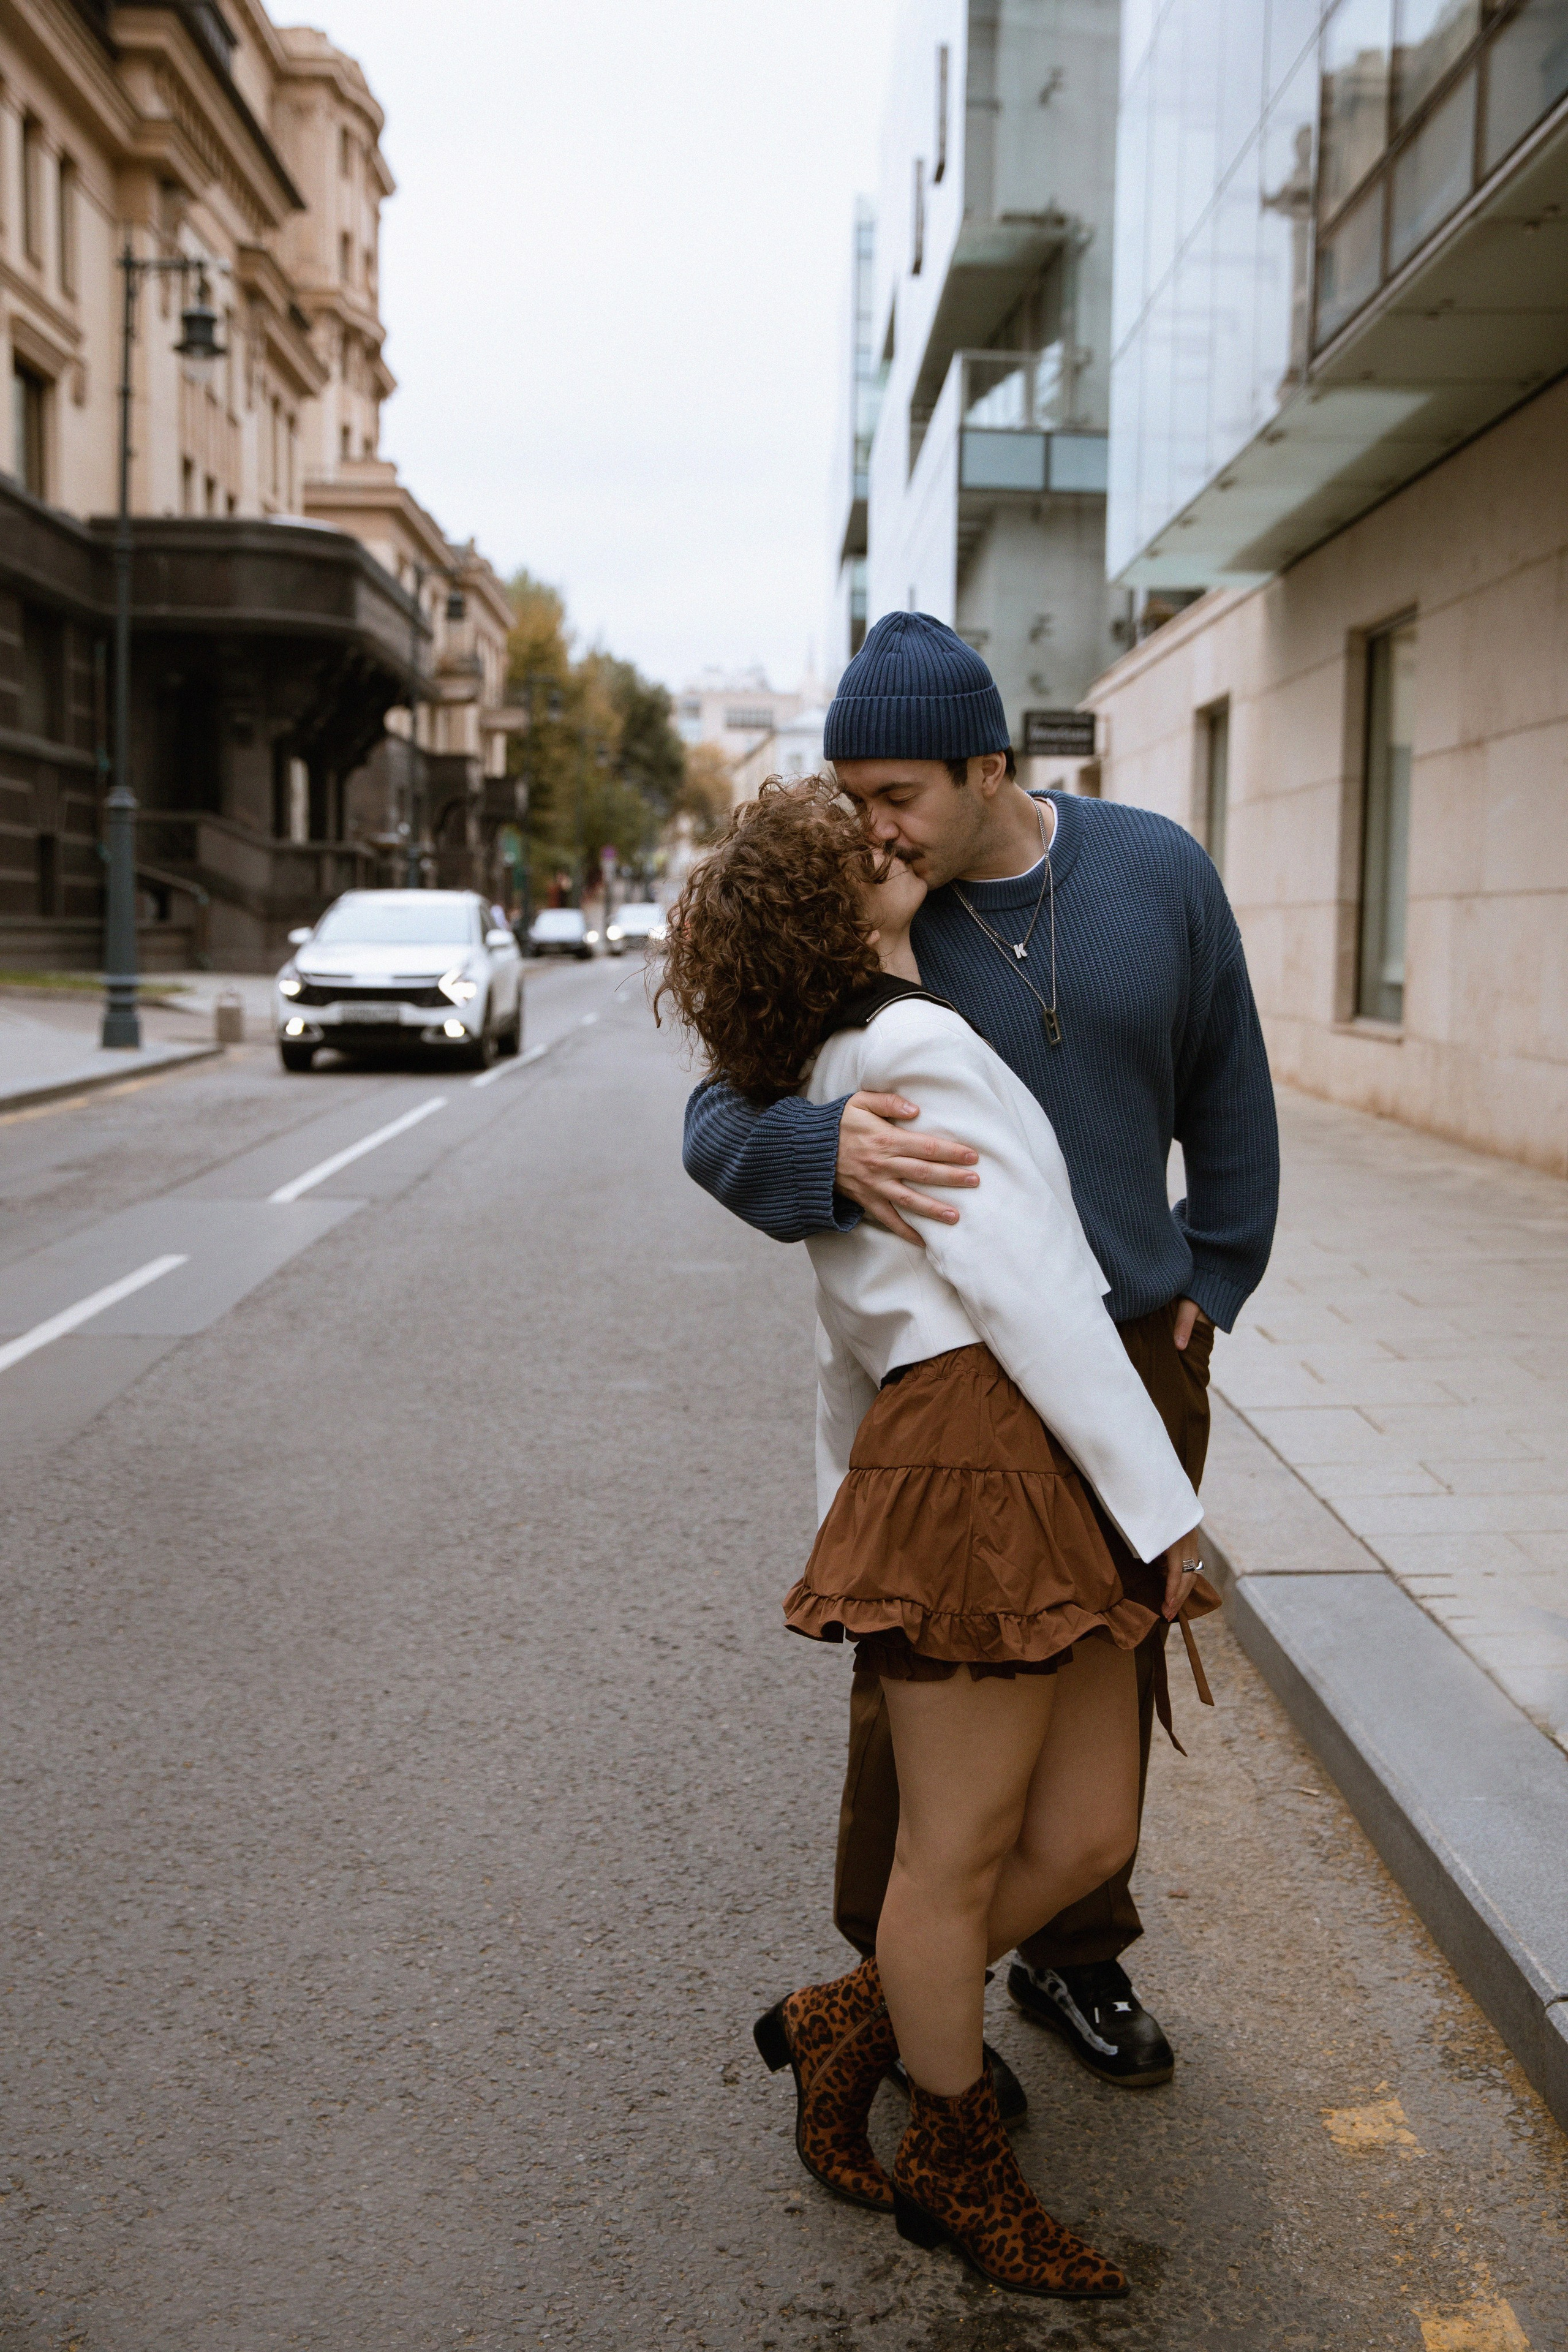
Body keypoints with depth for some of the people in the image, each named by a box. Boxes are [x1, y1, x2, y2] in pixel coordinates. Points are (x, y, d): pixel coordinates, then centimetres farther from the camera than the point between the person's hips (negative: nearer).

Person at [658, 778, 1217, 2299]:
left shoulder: (821, 1093, 22)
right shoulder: (917, 1048, -10)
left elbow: (846, 1343, 25)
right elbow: (1027, 1292, -15)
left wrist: (851, 1516, 30)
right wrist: (1161, 1504, -12)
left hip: (1039, 1481, 10)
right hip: (990, 1451, -10)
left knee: (1087, 1832, 13)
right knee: (961, 1852, 7)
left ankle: (846, 2023, 31)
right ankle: (956, 2171, 26)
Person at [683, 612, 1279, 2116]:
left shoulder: (1155, 873, -5)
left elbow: (1225, 1090, 7)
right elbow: (718, 1121, -17)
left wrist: (1212, 1278, 7)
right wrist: (825, 1150, -39)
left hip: (1135, 1348, 3)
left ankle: (1074, 1957, 35)